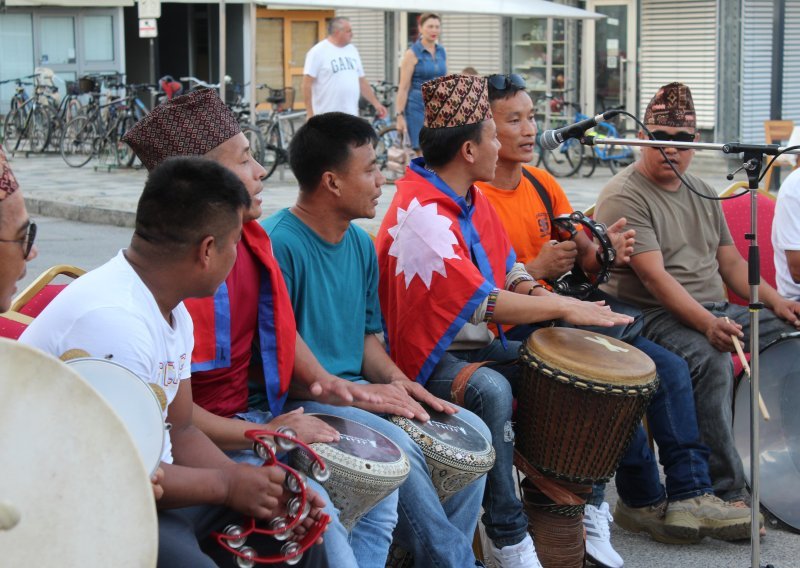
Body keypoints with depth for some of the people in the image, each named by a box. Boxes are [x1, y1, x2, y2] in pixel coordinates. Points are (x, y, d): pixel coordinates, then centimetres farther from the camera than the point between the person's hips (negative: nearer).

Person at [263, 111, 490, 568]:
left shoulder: (361, 244, 11)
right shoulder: (280, 245, -17)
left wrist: (398, 381, -2)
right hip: (299, 404, -8)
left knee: (472, 432, -6)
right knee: (394, 444, -31)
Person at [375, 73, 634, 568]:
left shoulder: (473, 200, 7)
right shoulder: (419, 213, -24)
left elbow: (508, 269, 16)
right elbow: (480, 302, -27)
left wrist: (543, 297, -6)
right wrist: (564, 309, -20)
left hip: (478, 345, 10)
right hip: (428, 360, -10)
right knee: (493, 391, -36)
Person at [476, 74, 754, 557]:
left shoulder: (542, 184, 12)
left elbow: (585, 254, 9)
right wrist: (535, 270, -26)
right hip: (510, 334, -8)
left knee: (671, 369, -3)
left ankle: (690, 494, -1)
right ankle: (645, 500, -4)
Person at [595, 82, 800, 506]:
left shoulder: (700, 192, 17)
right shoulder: (624, 196, -9)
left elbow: (730, 260, 20)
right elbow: (655, 277, -20)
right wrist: (708, 325, -31)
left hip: (717, 311, 8)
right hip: (654, 317, -8)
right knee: (711, 360, -36)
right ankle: (727, 493, -31)